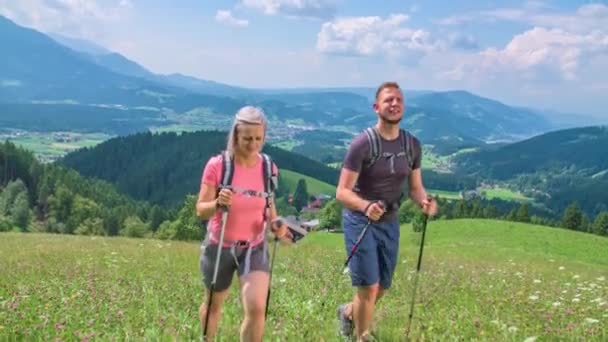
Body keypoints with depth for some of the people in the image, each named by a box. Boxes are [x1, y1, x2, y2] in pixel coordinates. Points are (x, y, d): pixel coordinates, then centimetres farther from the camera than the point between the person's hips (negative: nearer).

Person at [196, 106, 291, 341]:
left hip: (255, 248, 1)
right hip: (219, 246, -1)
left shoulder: (268, 168, -6)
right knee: (213, 304, 19)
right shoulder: (217, 165, -16)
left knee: (257, 308, -16)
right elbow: (201, 210, -14)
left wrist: (276, 224, -11)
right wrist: (218, 203, -36)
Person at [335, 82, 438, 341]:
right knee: (369, 288, -9)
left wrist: (424, 201, -19)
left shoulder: (412, 145, -2)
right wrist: (366, 206, -40)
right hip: (360, 220, -6)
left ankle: (348, 312, 47)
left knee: (382, 288, 16)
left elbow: (415, 186, 5)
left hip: (389, 222, 6)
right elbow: (342, 192, -20)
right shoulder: (363, 144, -19)